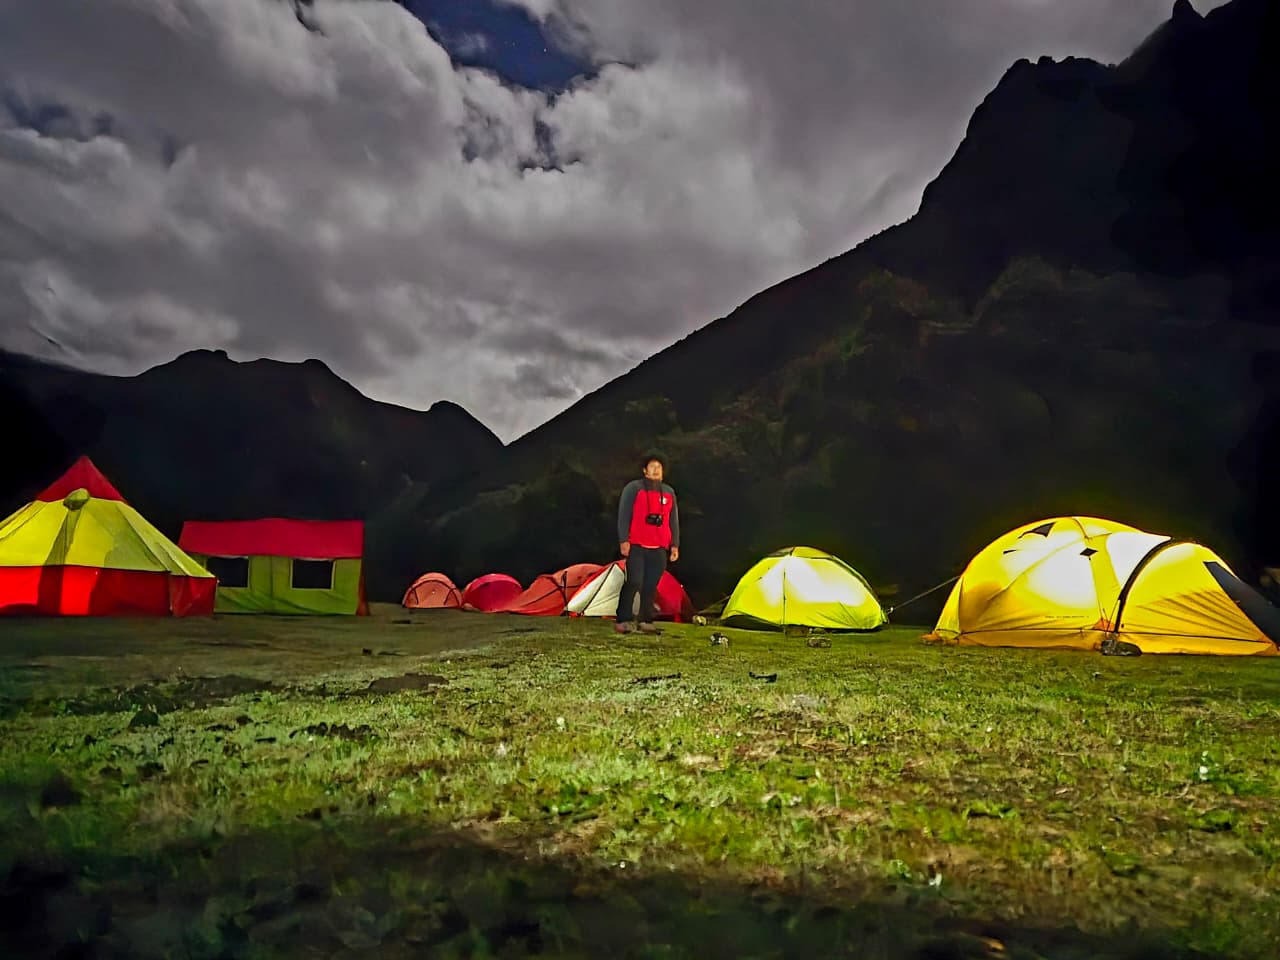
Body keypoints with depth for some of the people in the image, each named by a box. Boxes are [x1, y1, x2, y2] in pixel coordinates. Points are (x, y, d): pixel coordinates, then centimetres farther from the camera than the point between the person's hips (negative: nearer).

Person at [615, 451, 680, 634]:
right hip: (636, 546, -5)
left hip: (659, 549, 5)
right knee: (634, 582, -12)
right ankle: (622, 620, -6)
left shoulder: (669, 492, 14)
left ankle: (646, 621, 14)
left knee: (651, 586, 6)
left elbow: (674, 521, 17)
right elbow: (623, 515, -5)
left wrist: (675, 545, 10)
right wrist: (623, 540, -12)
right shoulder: (633, 488, -1)